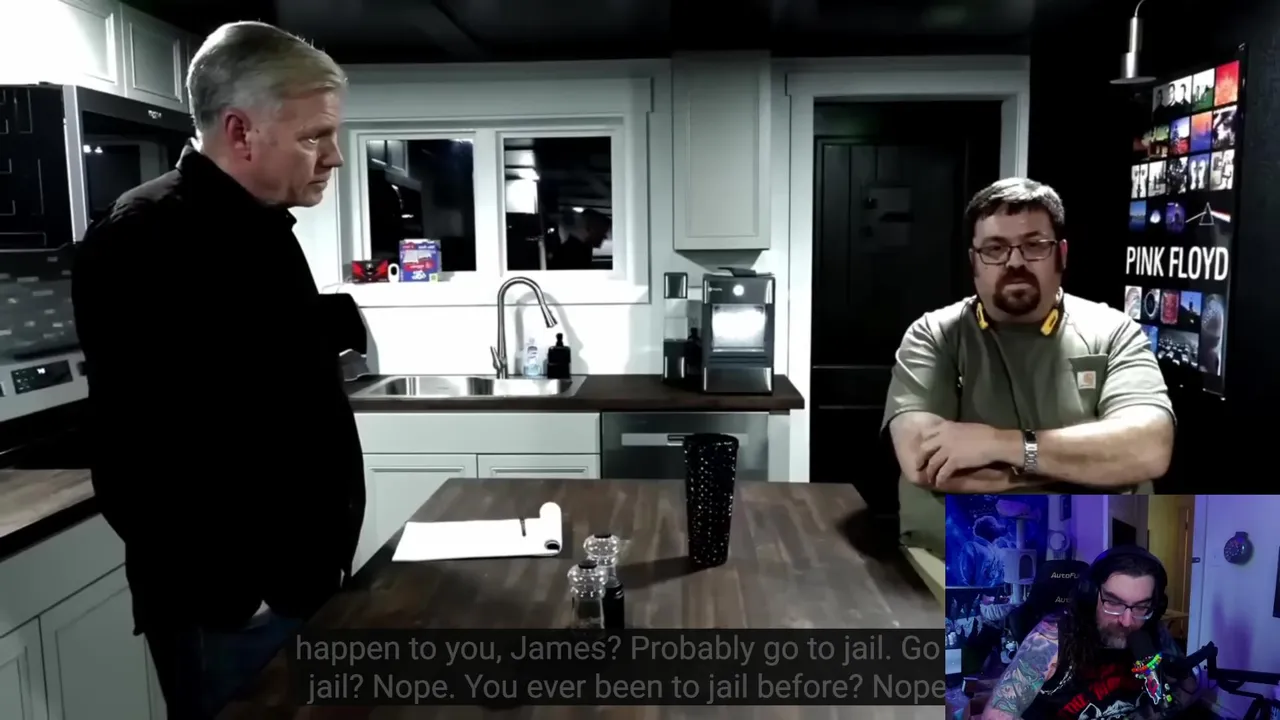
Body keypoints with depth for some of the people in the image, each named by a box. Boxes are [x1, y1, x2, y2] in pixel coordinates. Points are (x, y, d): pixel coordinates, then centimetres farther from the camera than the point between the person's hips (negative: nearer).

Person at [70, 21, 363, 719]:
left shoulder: (257, 226, 10)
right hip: (231, 604, -9)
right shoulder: (147, 240, -20)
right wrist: (228, 594, -19)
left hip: (300, 575, 9)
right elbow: (143, 450, -26)